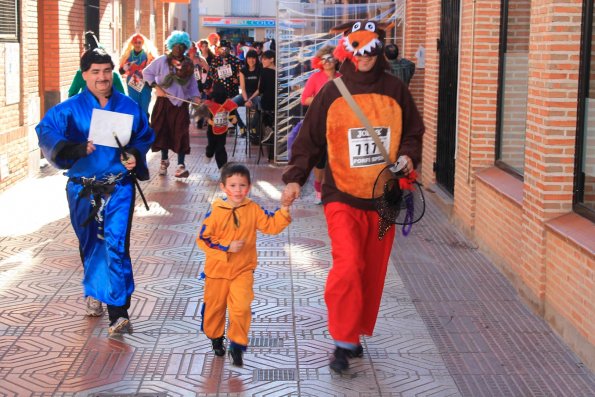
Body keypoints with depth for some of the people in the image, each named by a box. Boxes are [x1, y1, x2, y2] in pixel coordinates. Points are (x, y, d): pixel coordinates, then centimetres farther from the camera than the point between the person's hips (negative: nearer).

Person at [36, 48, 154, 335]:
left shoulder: (128, 107, 2)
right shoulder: (70, 109, -5)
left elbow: (144, 137, 13)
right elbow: (46, 132, -18)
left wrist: (136, 156, -8)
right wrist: (77, 148, -33)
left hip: (118, 188, -1)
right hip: (83, 189, 1)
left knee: (116, 245, -12)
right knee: (90, 244, 16)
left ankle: (118, 314, -14)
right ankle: (94, 293, 42)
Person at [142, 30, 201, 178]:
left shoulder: (188, 64, 6)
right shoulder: (162, 61, -2)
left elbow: (192, 83, 12)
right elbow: (146, 72, 1)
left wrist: (195, 96, -4)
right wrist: (156, 87, -8)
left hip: (181, 102, 1)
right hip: (164, 101, -1)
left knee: (181, 133, -7)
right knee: (163, 131, 5)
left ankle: (181, 164, -7)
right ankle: (164, 160, 24)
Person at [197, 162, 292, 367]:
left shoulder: (253, 210, -4)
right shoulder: (215, 212, -13)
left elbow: (272, 225, -7)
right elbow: (203, 239, -11)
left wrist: (284, 210, -20)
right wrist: (227, 247, -19)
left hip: (243, 270, 1)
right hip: (218, 270, 0)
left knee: (241, 307, -14)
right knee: (215, 306, 15)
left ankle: (237, 344, 4)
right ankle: (216, 338, 40)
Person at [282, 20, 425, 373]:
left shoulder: (395, 90, 2)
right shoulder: (332, 93, -3)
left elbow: (413, 131, 13)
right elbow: (309, 139, 1)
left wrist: (408, 156, -5)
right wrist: (295, 177, -7)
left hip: (382, 198, 3)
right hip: (343, 197, -3)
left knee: (373, 272, 11)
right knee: (348, 266, -19)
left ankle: (357, 334, 30)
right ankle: (344, 340, -3)